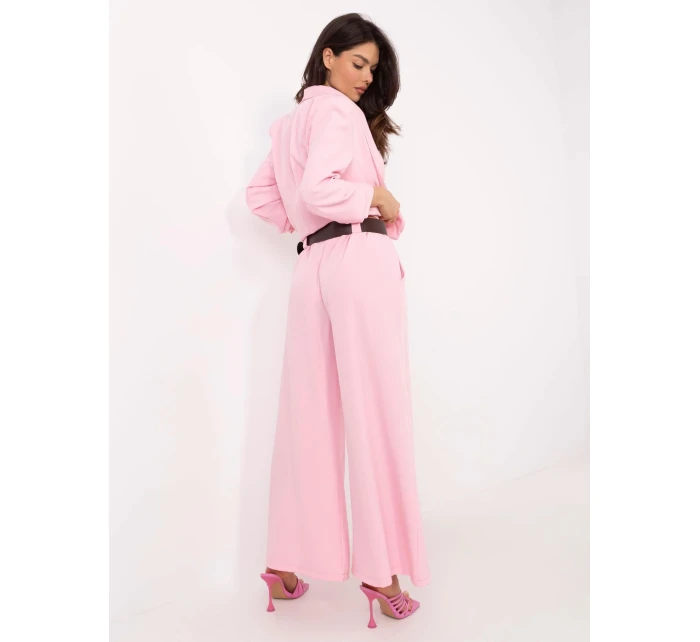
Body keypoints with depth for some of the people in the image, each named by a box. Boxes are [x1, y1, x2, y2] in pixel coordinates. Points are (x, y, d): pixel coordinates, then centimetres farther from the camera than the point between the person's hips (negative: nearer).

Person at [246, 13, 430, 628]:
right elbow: (316, 189, -16)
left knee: (309, 416, 9)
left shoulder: (289, 123, 26)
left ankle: (286, 564, 21)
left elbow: (259, 195, 24)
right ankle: (381, 570, 9)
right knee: (376, 413, -3)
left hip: (313, 269, 8)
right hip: (360, 260, -8)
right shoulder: (337, 109, 0)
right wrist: (376, 197, -2)